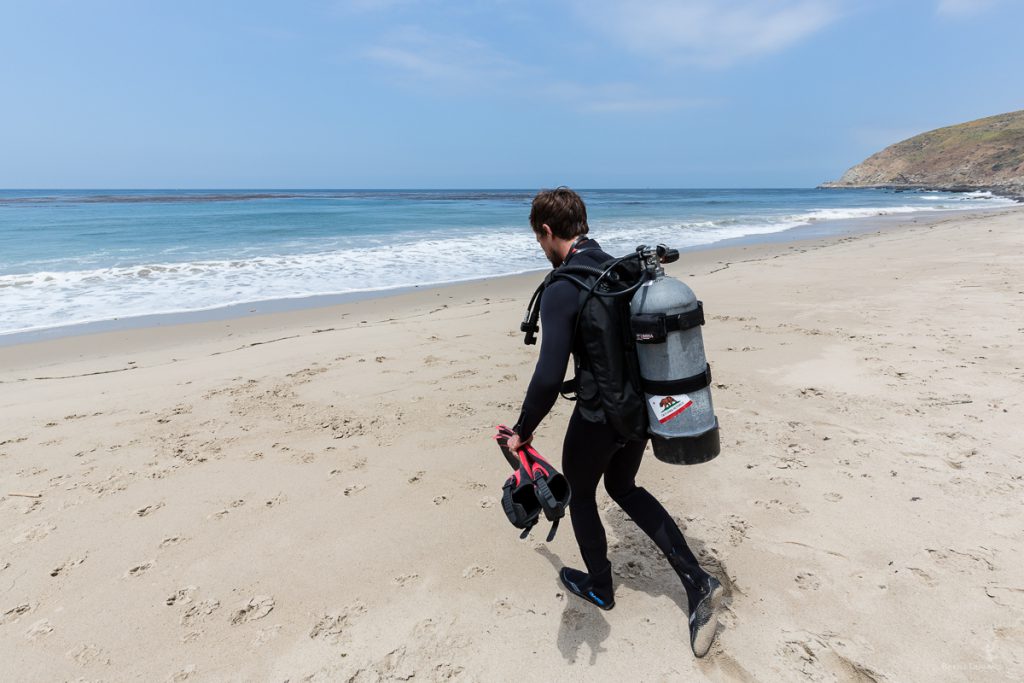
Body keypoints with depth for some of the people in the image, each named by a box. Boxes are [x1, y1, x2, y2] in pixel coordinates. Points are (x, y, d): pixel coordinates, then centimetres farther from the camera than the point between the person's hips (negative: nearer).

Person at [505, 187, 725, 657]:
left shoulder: (561, 291, -23)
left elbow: (549, 377, -29)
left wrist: (523, 430, -14)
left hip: (599, 415, -7)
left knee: (580, 494, 20)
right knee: (623, 488, 27)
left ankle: (599, 587, 42)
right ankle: (697, 582, 21)